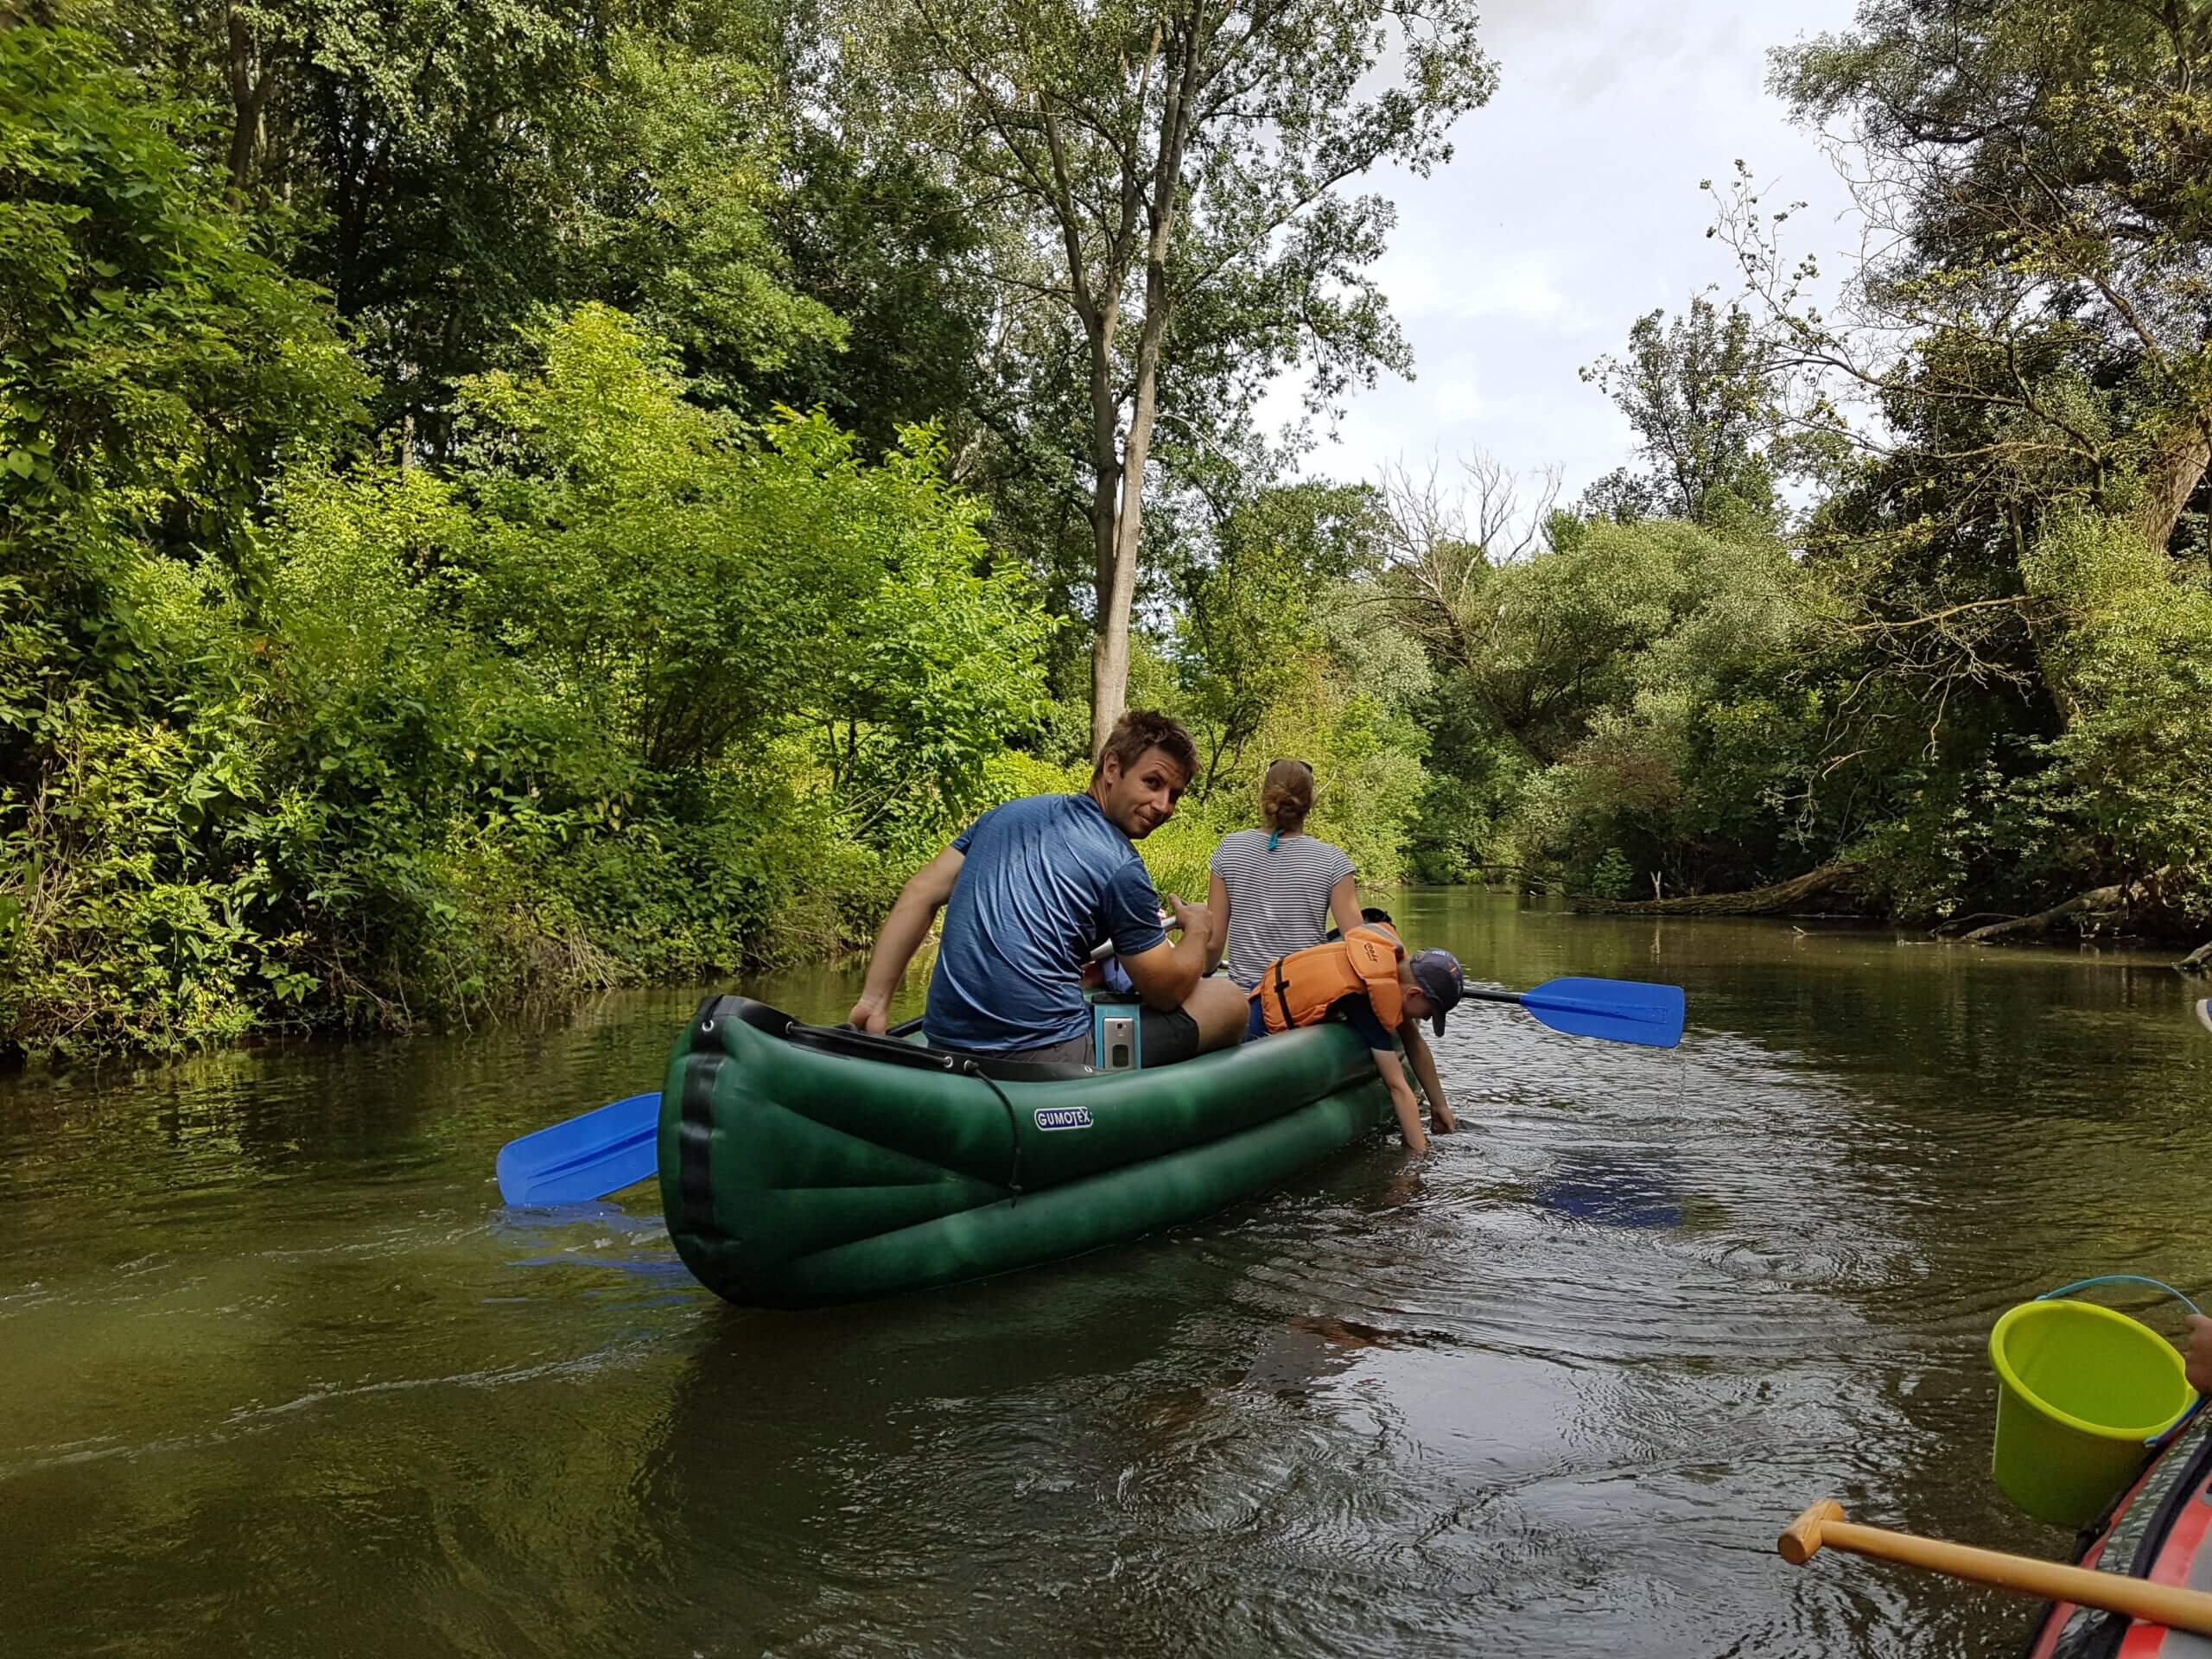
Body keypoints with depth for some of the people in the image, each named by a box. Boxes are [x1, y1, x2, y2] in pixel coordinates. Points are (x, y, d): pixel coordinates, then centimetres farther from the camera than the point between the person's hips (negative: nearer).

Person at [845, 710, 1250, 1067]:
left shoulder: (1011, 812, 12)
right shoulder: (1121, 867, -7)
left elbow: (921, 895, 9)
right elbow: (1167, 990, 1)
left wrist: (873, 1000, 9)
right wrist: (1198, 931, 20)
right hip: (1045, 1059, -8)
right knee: (1227, 999, 4)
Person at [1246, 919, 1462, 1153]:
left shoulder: (1395, 957, -9)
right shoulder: (1367, 1000, -34)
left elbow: (1415, 1044, 2)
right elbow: (1397, 1087, -31)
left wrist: (1439, 1106, 6)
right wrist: (1421, 1154, -29)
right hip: (1264, 1026, -9)